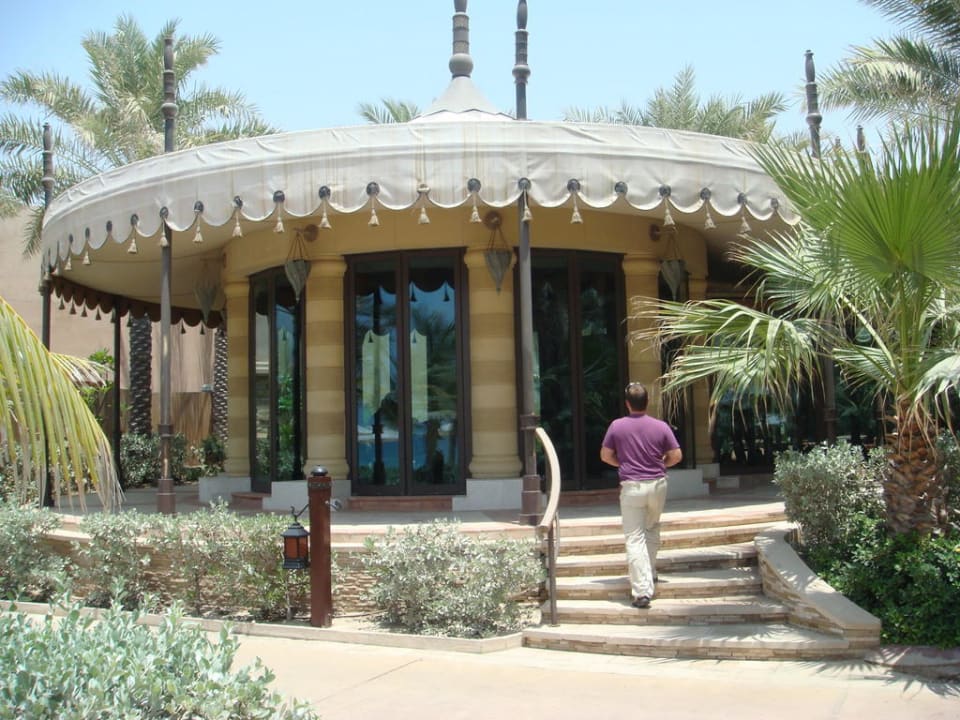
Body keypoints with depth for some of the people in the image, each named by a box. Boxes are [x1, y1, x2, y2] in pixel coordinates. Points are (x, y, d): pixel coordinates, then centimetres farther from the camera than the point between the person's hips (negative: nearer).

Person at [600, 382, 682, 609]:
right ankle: (650, 572, 35)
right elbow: (676, 456, 0)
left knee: (635, 538, -2)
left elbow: (605, 456, 3)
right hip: (657, 484, 2)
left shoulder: (617, 426, -4)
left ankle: (642, 590, -9)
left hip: (631, 486, -2)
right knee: (652, 529, 26)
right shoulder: (661, 426, -3)